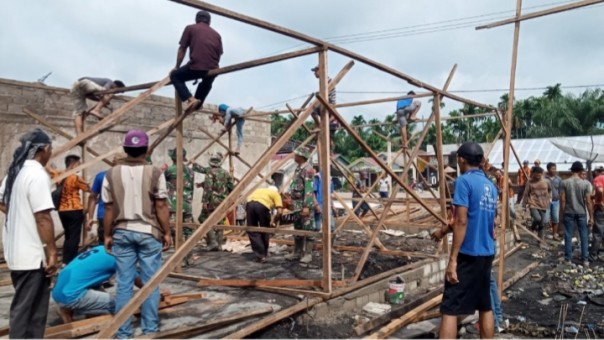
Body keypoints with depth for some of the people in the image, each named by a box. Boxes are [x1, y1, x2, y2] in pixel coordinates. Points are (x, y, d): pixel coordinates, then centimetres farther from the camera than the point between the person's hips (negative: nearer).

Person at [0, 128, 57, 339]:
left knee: (34, 304, 21)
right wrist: (52, 252, -19)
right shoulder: (38, 174, -20)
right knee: (24, 308, 0)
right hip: (32, 254, -9)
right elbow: (43, 218, -23)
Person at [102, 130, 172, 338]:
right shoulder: (155, 173, -8)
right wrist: (167, 232, 2)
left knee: (124, 283, 9)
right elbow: (161, 207, -7)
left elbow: (109, 209, 2)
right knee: (150, 282, 6)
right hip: (149, 232, -2)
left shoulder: (111, 174, 0)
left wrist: (108, 235, 12)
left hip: (122, 233, 3)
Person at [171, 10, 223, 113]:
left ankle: (191, 99, -2)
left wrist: (177, 67, 22)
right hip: (213, 69, 4)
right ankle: (197, 105, 36)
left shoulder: (190, 28, 14)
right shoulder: (216, 34, 23)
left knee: (175, 76, 19)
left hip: (196, 66, -4)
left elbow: (182, 50, 11)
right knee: (207, 82, 38)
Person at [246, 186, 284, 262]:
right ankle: (264, 253, 31)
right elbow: (280, 211, 12)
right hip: (262, 206, -3)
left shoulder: (259, 190, 40)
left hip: (250, 204, 3)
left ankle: (260, 255, 12)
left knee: (252, 231, 14)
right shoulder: (276, 194, 27)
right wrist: (274, 222, 27)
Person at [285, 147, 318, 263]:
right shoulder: (298, 168, 16)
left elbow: (309, 189, -20)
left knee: (308, 229, -3)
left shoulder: (307, 169, -14)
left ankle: (308, 254, 3)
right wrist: (293, 203, 23)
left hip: (305, 204, -10)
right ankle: (297, 252, 22)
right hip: (297, 204, 10)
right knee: (297, 229, 14)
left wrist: (306, 206, -24)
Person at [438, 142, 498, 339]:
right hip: (487, 253, 8)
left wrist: (452, 259, -17)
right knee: (485, 306, 16)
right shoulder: (491, 186, 12)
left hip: (468, 254, -8)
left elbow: (462, 221, -19)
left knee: (450, 308, -6)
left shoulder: (464, 181, -12)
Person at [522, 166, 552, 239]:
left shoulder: (546, 182, 2)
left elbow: (550, 190, 22)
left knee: (542, 223, 7)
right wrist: (525, 204, 1)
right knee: (538, 219, -25)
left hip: (543, 205, 3)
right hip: (533, 205, -3)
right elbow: (526, 194, 0)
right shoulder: (530, 182, -4)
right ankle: (533, 227, 9)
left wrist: (549, 198, 16)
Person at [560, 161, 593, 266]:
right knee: (584, 236, 9)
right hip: (581, 213, 0)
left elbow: (562, 200, -7)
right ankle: (585, 259, 13)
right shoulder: (585, 183, -7)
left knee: (568, 236, 6)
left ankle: (568, 258, 11)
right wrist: (591, 216, 1)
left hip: (569, 213, 0)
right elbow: (588, 201, -6)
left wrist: (561, 214, 2)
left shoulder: (564, 182, -7)